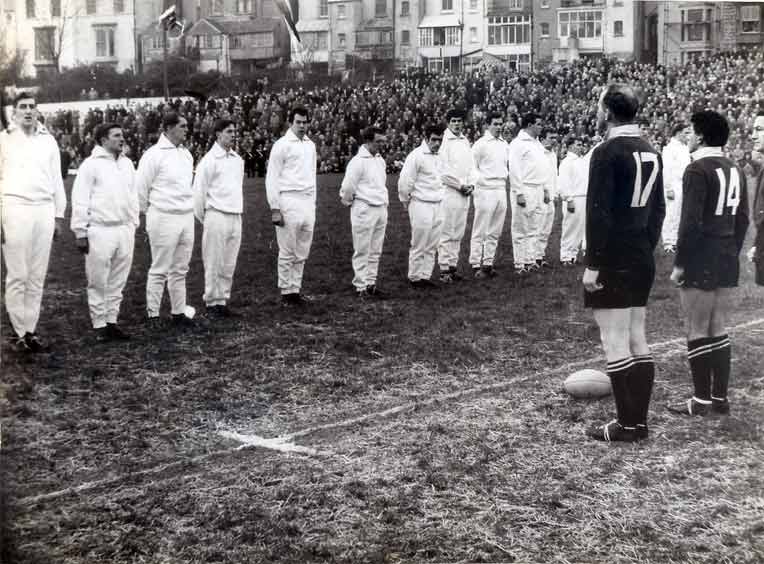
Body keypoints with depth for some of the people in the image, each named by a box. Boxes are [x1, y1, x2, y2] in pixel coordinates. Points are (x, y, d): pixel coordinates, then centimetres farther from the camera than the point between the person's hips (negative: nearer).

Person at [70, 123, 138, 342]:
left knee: (118, 282, 9)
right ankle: (100, 325, 6)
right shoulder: (91, 164, -6)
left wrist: (134, 224, 15)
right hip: (100, 231, -6)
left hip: (125, 230, 6)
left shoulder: (127, 164, 13)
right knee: (98, 283, 0)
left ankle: (112, 321, 17)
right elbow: (80, 200, -7)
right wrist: (80, 232, -10)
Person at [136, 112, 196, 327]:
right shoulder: (154, 154, -11)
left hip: (187, 217, 7)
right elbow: (140, 188, -6)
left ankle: (179, 312, 21)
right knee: (159, 270, -1)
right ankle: (153, 315, 7)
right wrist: (149, 213, 4)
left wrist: (188, 207, 17)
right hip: (164, 219, -7)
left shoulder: (186, 154, 11)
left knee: (180, 270, 13)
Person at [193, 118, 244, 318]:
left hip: (236, 217, 6)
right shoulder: (209, 160, -7)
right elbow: (199, 191, -5)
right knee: (214, 263, -1)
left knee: (229, 264, 8)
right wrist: (203, 218, 0)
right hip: (217, 217, -6)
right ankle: (212, 302, 6)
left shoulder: (238, 159, 13)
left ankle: (222, 301, 15)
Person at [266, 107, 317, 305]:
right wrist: (274, 208, -12)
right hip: (289, 201, -6)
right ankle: (286, 292, 5)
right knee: (287, 252, -3)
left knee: (302, 253, 8)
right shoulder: (282, 145, -4)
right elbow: (272, 178, -6)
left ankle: (296, 290, 16)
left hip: (308, 202, 6)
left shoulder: (310, 145, 15)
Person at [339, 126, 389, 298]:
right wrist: (349, 202, 1)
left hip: (381, 209, 8)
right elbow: (347, 187, -12)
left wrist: (384, 203, 14)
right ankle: (361, 287, 6)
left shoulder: (380, 160, 10)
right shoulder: (358, 161, -15)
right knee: (362, 251, 0)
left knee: (375, 251, 12)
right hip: (364, 211, -8)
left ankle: (371, 284, 20)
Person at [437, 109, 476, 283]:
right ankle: (444, 269, -3)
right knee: (447, 233, -6)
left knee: (459, 233, 9)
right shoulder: (444, 140, -8)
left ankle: (453, 265, 14)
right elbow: (443, 169, -13)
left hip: (464, 193, 7)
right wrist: (459, 185, -10)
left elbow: (470, 165, 18)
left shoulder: (465, 141, 15)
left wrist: (471, 184, 3)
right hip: (449, 192, -7)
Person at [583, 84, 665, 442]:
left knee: (615, 342, -3)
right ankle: (640, 420, 17)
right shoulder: (652, 153, 10)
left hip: (612, 261, -8)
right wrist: (647, 247, 20)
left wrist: (592, 264, -15)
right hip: (642, 260, 8)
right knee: (637, 339, 12)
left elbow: (598, 212, -17)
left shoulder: (607, 153, -14)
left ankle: (627, 425, -1)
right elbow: (658, 210, 15)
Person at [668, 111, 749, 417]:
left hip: (700, 263, -8)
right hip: (728, 263, 8)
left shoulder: (698, 170, -13)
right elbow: (742, 219, 13)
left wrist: (679, 264, -13)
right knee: (719, 329, 13)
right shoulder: (736, 170, 11)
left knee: (697, 332, -1)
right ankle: (720, 397, 17)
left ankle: (702, 400, 3)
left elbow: (690, 222, -17)